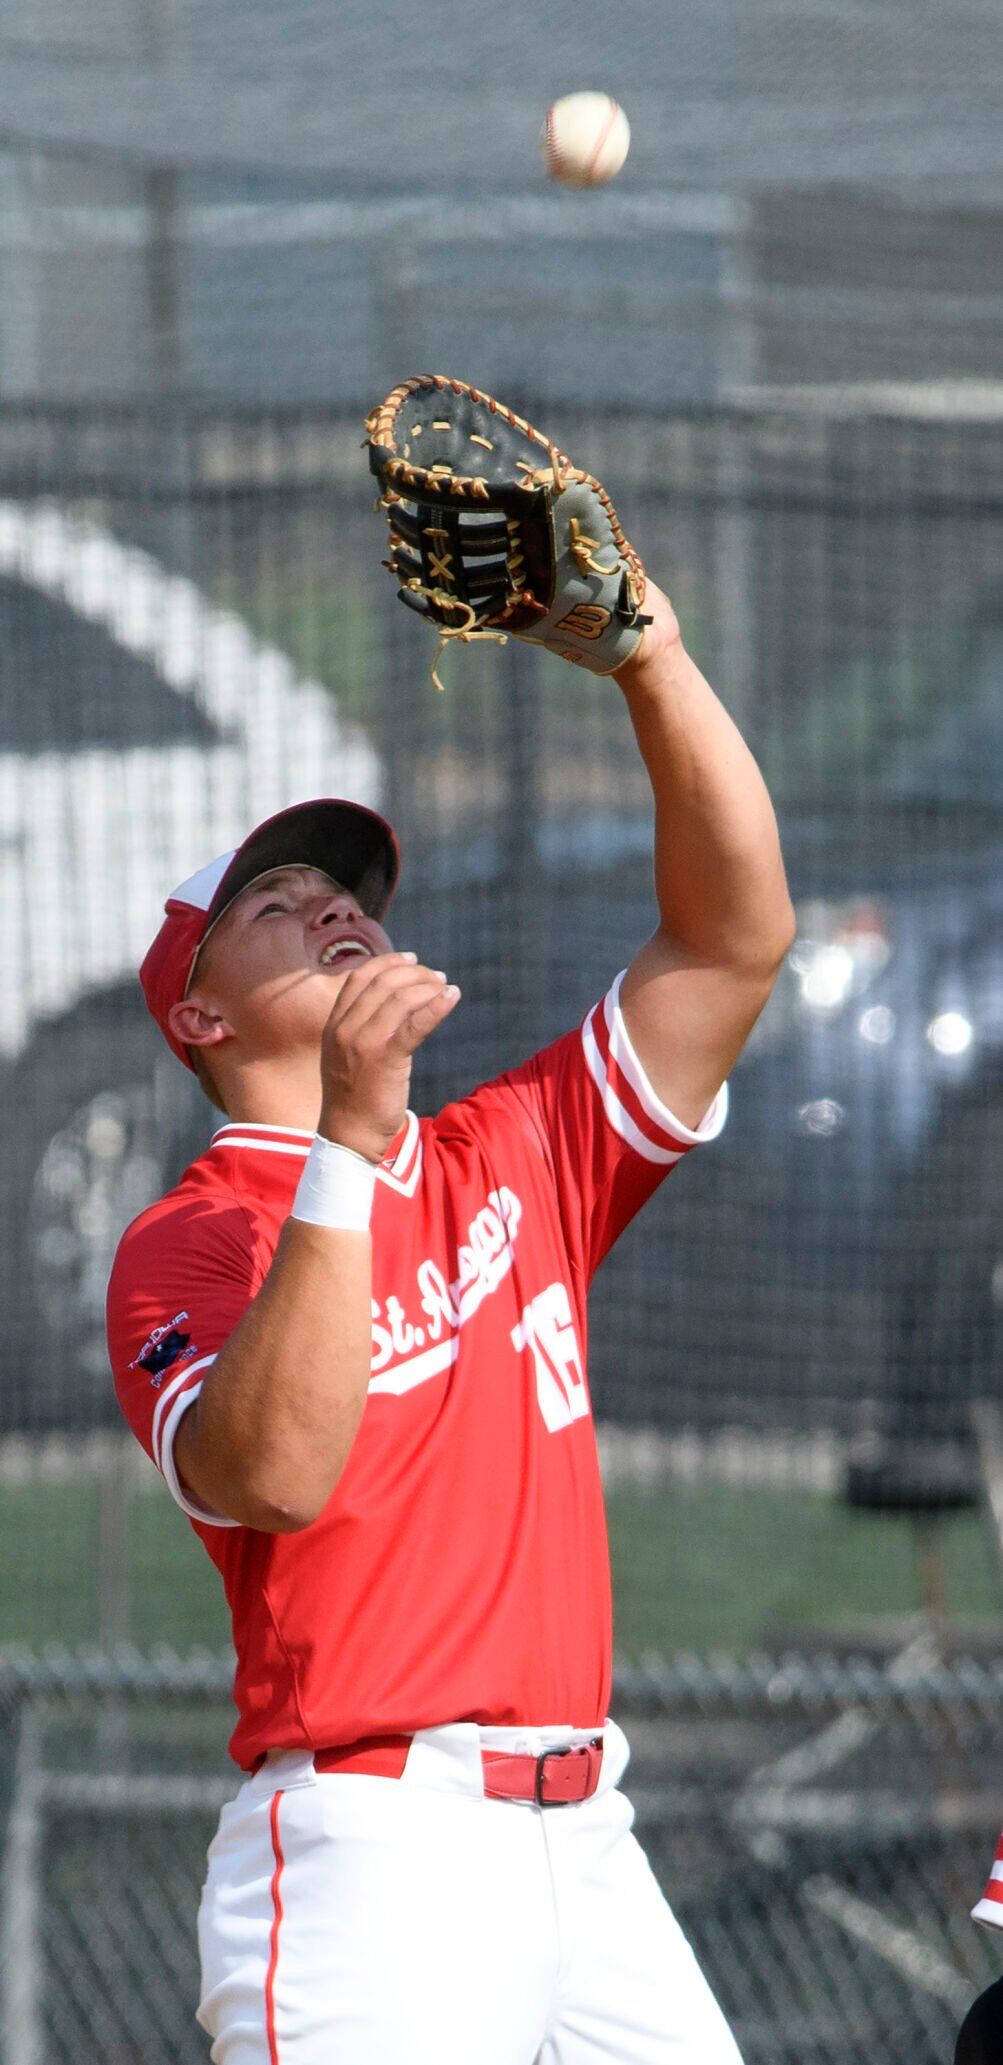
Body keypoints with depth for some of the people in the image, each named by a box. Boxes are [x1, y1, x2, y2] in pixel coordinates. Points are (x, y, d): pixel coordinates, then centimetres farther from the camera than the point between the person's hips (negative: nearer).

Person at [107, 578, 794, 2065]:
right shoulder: (187, 1244, 0)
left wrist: (650, 662, 1)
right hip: (371, 1840, -6)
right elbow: (274, 1475, -19)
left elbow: (734, 938, 13)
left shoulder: (513, 1160, 19)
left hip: (581, 1835, 6)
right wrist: (346, 1146, -24)